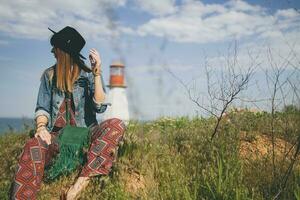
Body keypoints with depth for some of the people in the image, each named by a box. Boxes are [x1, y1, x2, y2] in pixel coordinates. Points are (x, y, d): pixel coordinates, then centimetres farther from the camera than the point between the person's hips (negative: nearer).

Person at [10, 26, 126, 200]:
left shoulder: (89, 74, 2)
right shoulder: (49, 75, 11)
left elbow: (100, 107, -10)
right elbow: (42, 108, 9)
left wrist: (97, 73, -19)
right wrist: (41, 126, -14)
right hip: (58, 134, 1)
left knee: (117, 125, -32)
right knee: (34, 146, -34)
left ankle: (80, 185, -37)